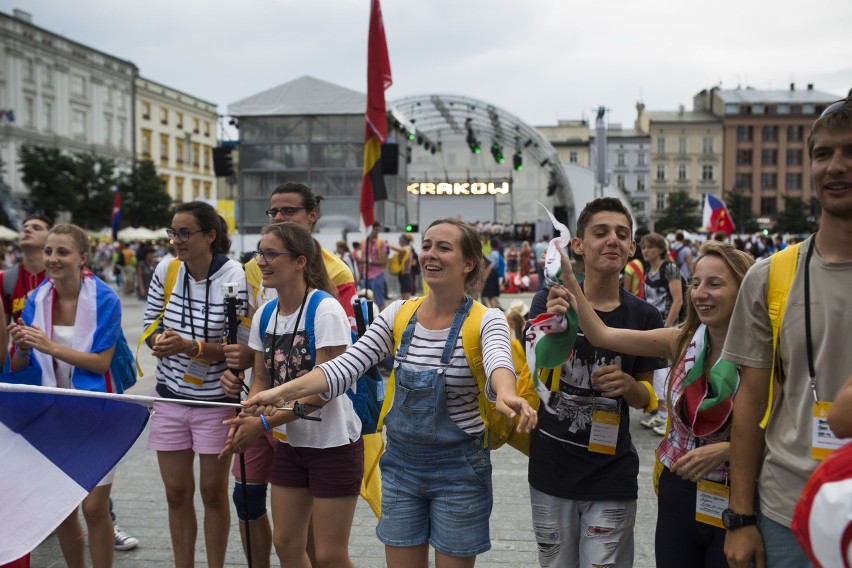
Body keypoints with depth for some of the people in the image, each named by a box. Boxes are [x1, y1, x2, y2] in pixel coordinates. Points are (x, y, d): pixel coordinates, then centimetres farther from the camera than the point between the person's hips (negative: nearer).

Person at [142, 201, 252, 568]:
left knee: (213, 491, 10)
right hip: (170, 398, 4)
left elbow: (244, 349, -16)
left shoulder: (233, 277, -17)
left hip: (215, 402, -4)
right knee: (176, 492, 13)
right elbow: (150, 323, 8)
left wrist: (192, 347, -27)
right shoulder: (166, 270, -4)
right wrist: (159, 340, -15)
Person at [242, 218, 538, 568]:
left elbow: (499, 361, -35)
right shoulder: (399, 313, -2)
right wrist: (282, 391, -19)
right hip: (400, 463, 4)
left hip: (458, 468, -3)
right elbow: (346, 366, -6)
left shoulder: (486, 321, -13)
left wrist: (505, 394, -58)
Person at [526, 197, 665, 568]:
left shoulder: (643, 316, -2)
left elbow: (647, 399, 8)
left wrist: (629, 385, -16)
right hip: (551, 468, 0)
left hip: (611, 474, 0)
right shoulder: (551, 298, -6)